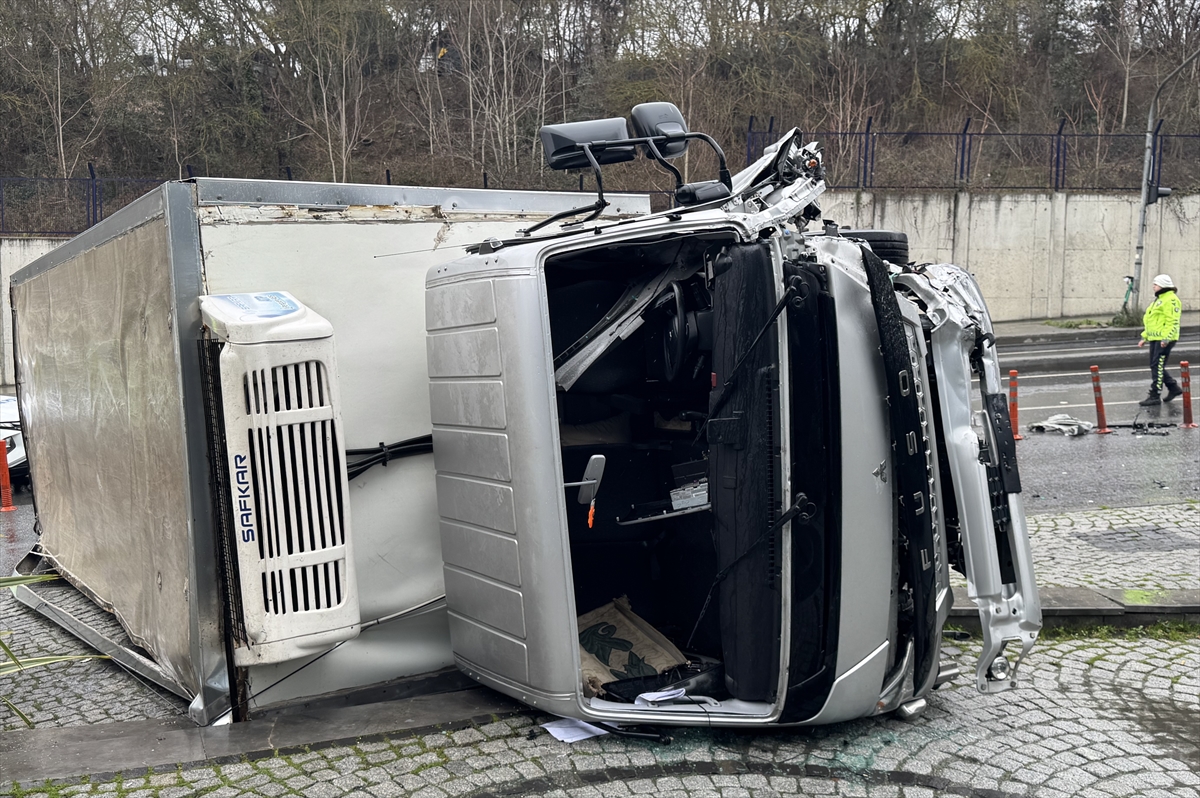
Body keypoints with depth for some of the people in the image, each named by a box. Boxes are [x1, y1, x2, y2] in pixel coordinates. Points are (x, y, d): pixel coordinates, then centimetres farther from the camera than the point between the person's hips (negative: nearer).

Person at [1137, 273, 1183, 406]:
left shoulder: (1171, 300, -12)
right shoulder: (1159, 299, 21)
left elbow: (1173, 321, -20)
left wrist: (1166, 338, -26)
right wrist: (1145, 337, 23)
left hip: (1164, 340, -10)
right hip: (1155, 339, 10)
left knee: (1157, 367, -10)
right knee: (1156, 367, 13)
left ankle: (1155, 396, -8)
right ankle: (1174, 388, 26)